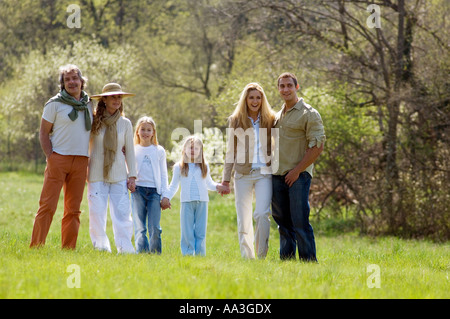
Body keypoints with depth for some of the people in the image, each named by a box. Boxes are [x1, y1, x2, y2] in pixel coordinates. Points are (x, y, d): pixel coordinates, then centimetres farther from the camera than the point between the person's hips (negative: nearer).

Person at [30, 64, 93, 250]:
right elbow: (43, 133, -1)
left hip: (80, 160, 4)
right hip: (59, 157, -4)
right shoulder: (55, 104, -1)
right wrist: (50, 157, -12)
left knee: (73, 209, 5)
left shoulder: (88, 104, 13)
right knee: (48, 205, -8)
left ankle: (68, 250, 9)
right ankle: (36, 247, -6)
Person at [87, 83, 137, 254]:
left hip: (119, 176, 1)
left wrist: (132, 176, 7)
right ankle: (101, 247, 5)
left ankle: (125, 249, -4)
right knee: (97, 214, -4)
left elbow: (129, 151, 12)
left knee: (123, 212, -6)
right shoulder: (93, 121, 2)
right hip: (96, 174, -1)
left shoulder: (125, 123, 8)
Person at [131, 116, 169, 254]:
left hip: (154, 191, 0)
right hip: (138, 190, 0)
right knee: (140, 228, -7)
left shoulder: (159, 151, 13)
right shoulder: (132, 150, 11)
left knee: (155, 228, -8)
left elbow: (163, 174, 13)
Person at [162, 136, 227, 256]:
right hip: (186, 202, -1)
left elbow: (209, 183, 20)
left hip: (202, 202, 1)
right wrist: (166, 197, 1)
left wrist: (217, 186, 1)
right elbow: (173, 186, 13)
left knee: (201, 232, 1)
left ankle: (200, 255, 3)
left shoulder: (204, 166, 13)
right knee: (187, 232, -2)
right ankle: (187, 254, 0)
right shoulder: (179, 167, 9)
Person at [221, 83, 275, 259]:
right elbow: (231, 151, 11)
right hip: (243, 174, 1)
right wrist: (226, 178, 9)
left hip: (264, 173, -1)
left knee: (262, 214, -15)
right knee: (243, 218, 2)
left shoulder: (270, 120, 6)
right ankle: (247, 256, 10)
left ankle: (261, 255, -4)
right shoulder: (235, 121, 7)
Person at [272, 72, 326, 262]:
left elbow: (317, 147, -11)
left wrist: (297, 171, -13)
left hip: (298, 175, -7)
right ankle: (286, 261, 13)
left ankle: (308, 261, -6)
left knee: (300, 221, -10)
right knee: (283, 222, 8)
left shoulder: (309, 114, -5)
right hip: (278, 175, 7)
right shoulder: (278, 116, 18)